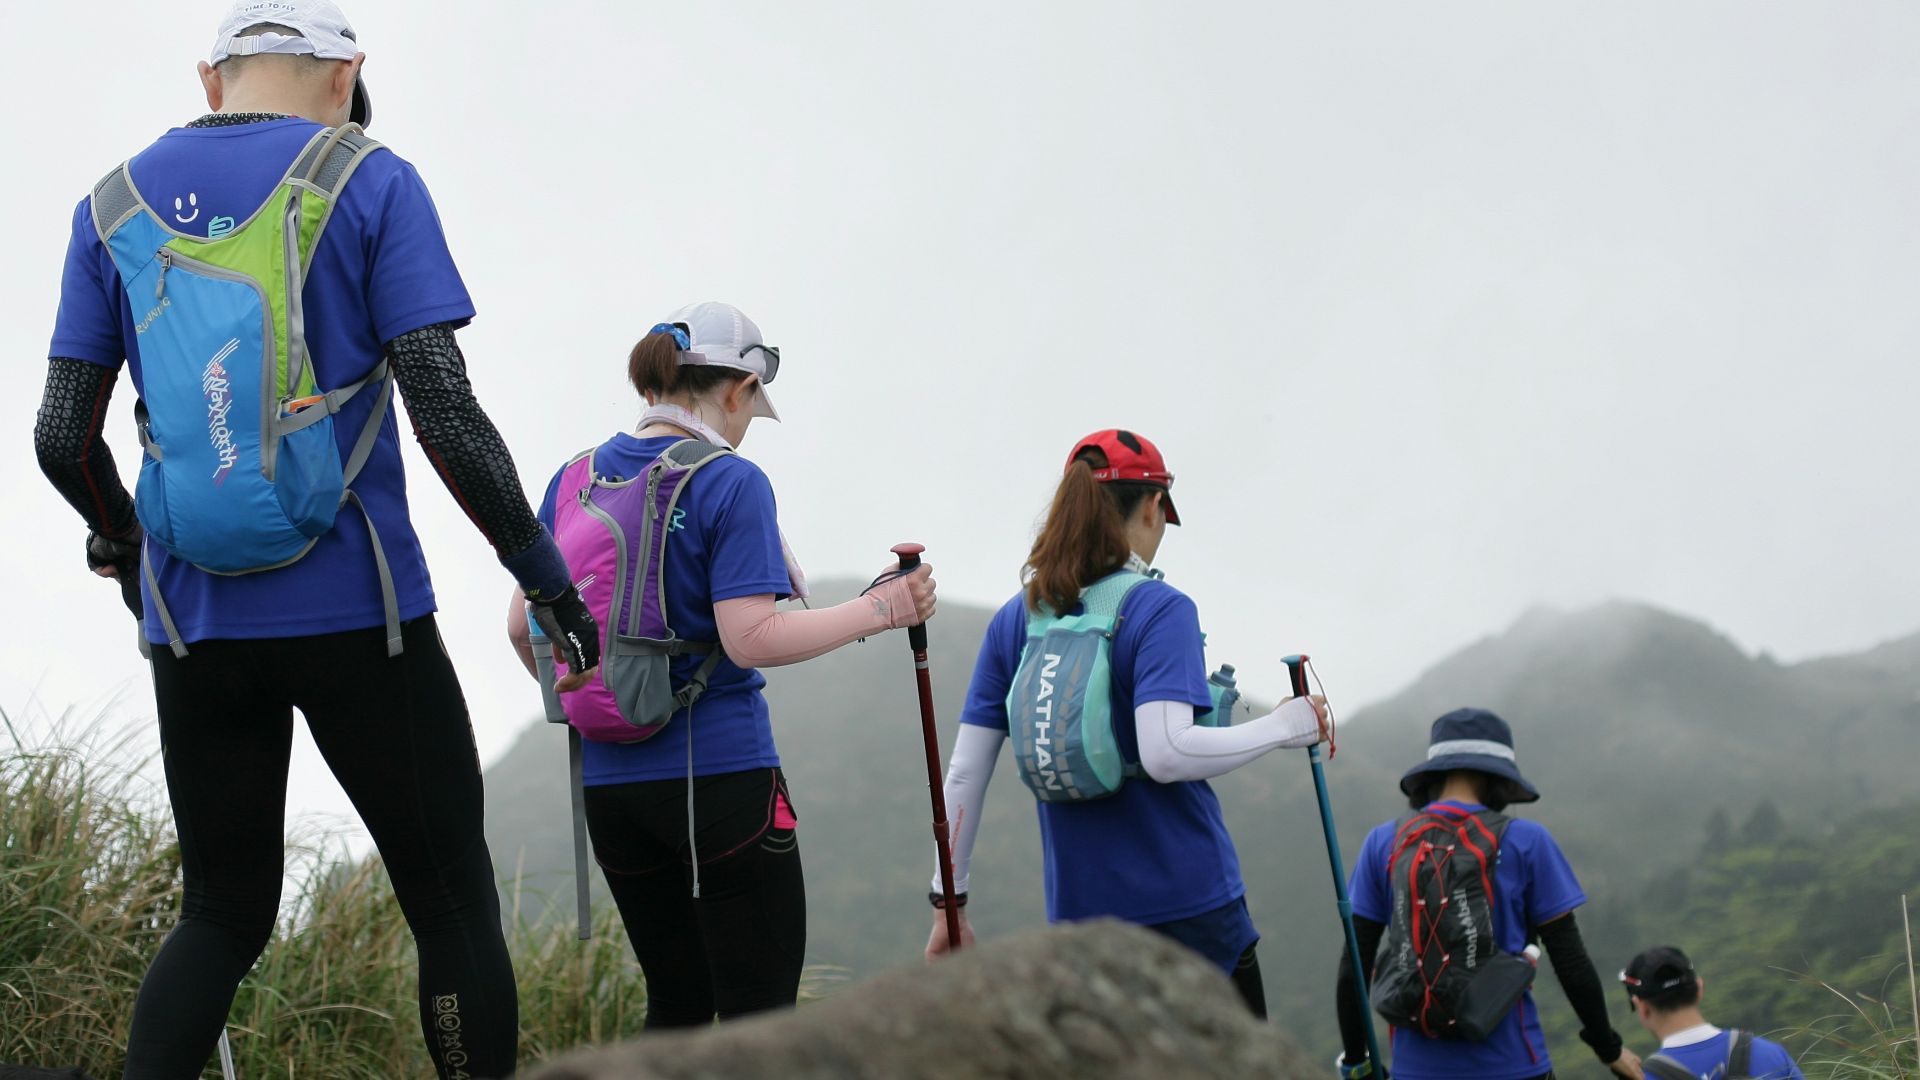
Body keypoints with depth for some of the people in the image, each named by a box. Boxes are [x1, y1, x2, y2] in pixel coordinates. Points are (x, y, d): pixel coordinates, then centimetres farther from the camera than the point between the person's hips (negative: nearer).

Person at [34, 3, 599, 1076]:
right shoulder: (370, 184, -3)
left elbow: (62, 436, 6)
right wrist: (545, 574, 0)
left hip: (193, 621, 4)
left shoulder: (114, 207, 8)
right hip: (356, 615, -4)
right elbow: (447, 417, -11)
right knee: (454, 905, 6)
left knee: (224, 915, 15)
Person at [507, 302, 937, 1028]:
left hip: (611, 783, 6)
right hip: (721, 776, -6)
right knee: (761, 1013, 0)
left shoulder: (573, 480, 9)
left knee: (676, 1004, 17)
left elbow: (524, 627, 12)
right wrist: (878, 610, -10)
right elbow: (751, 639, -18)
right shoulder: (732, 484, -10)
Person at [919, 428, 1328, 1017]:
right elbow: (1166, 753, -22)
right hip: (1188, 898, -5)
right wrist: (1284, 726, -9)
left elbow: (964, 774, 5)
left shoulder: (1015, 619, 6)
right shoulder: (1161, 610, -9)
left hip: (1077, 908, 5)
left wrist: (948, 901, 12)